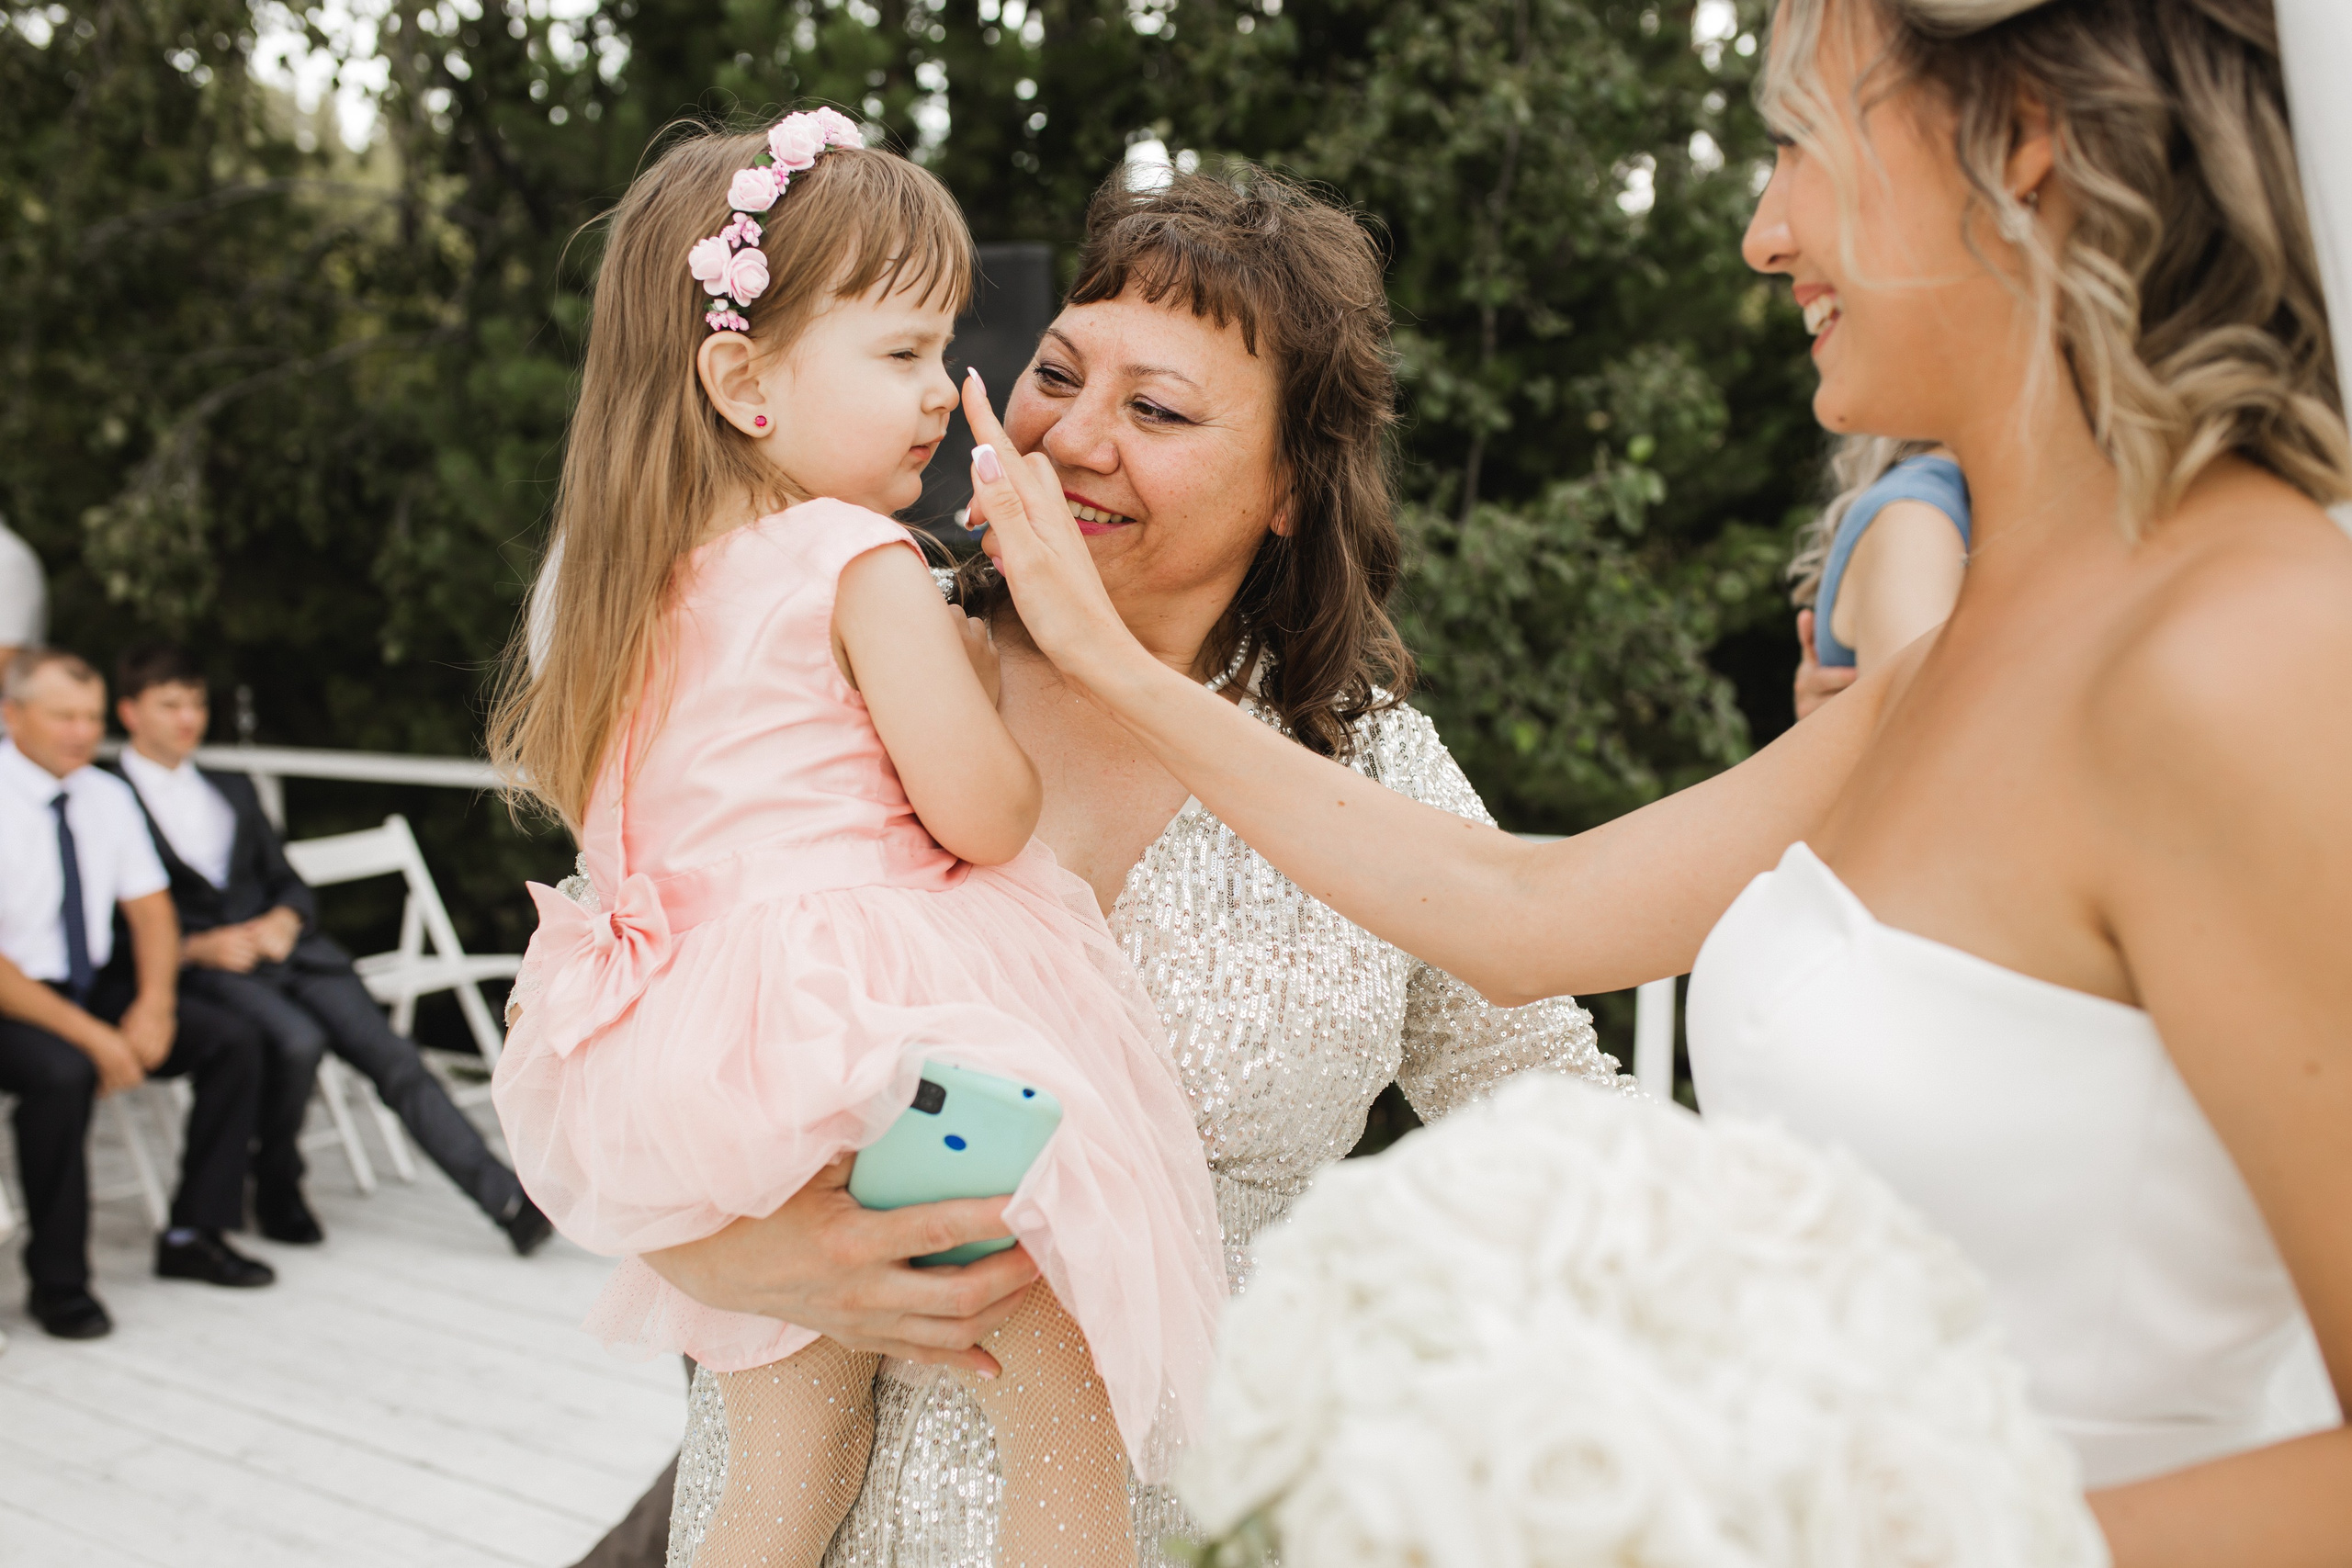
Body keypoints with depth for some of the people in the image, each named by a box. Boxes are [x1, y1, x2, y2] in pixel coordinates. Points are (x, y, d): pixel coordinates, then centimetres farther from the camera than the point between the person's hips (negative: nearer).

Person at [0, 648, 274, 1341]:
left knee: (233, 1042, -11)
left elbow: (150, 908, 7)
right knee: (62, 1073, -36)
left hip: (96, 986, 7)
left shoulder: (107, 797, 5)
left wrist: (153, 1004, -12)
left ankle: (193, 1234, 1)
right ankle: (56, 1281, -17)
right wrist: (89, 1034, -28)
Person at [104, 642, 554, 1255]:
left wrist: (284, 920, -1)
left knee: (392, 1055, -16)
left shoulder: (233, 789, 27)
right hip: (197, 967, -4)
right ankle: (276, 1192, -8)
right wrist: (197, 947, -16)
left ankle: (512, 1203, -26)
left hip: (283, 945, 5)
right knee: (297, 1040, -33)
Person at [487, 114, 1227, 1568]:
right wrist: (980, 672, 4)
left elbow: (581, 803, 21)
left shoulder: (638, 581, 11)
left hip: (694, 1076, 8)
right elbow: (985, 816, -14)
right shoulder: (864, 563, -13)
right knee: (1067, 1437, 4)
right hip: (879, 1048, -8)